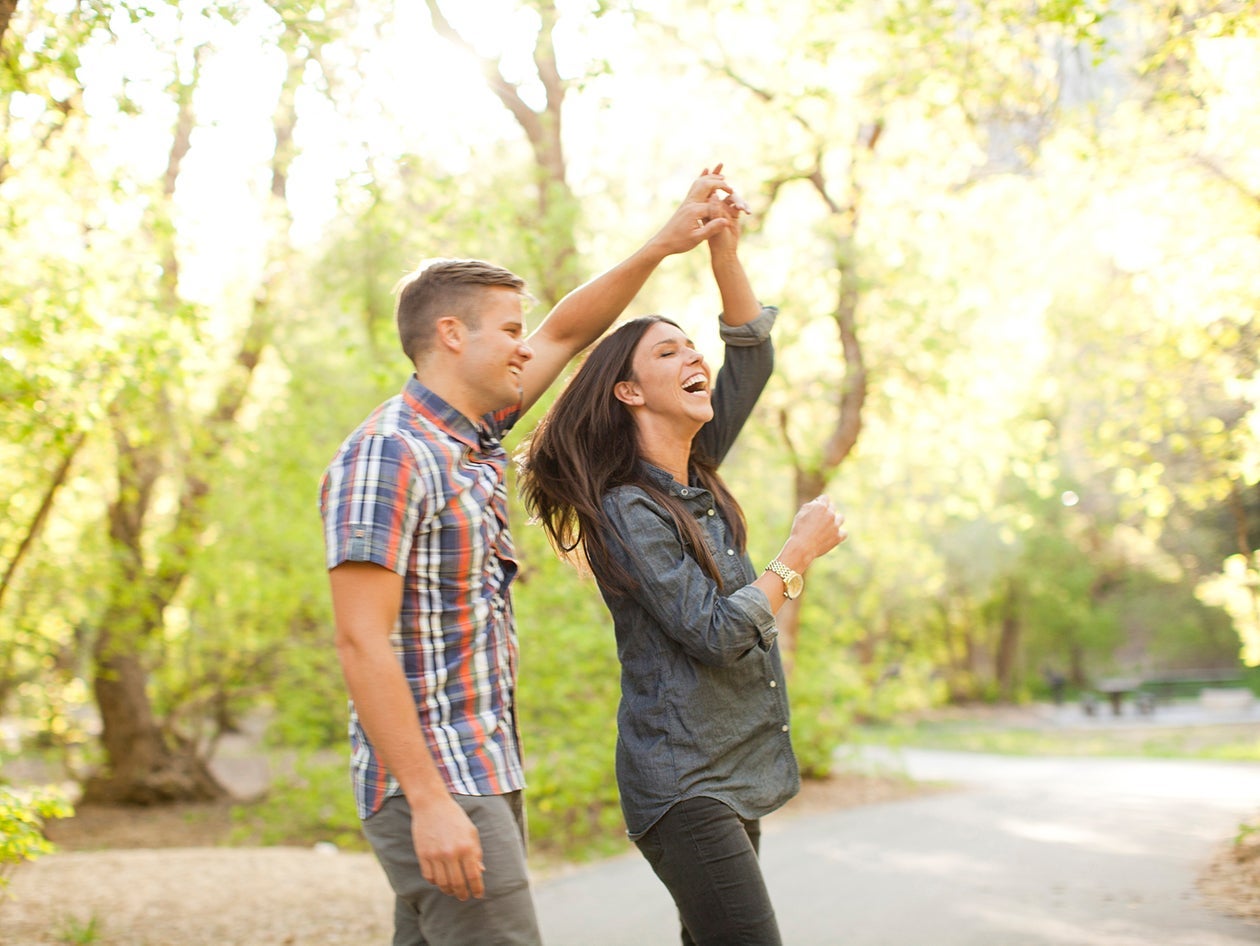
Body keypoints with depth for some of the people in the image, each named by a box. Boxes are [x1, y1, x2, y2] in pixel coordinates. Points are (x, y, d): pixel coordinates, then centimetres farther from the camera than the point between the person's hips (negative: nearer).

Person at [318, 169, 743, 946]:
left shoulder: (472, 436, 12)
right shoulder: (388, 455, -15)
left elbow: (566, 334, 23)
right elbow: (362, 643, -21)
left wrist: (664, 244, 17)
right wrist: (429, 801, -24)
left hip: (484, 776, 9)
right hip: (434, 785, -9)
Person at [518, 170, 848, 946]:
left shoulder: (699, 479, 11)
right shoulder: (627, 511, -13)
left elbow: (753, 356, 13)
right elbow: (715, 634, -18)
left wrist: (725, 253, 1)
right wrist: (802, 551, -10)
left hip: (735, 773, 9)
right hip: (681, 784, -9)